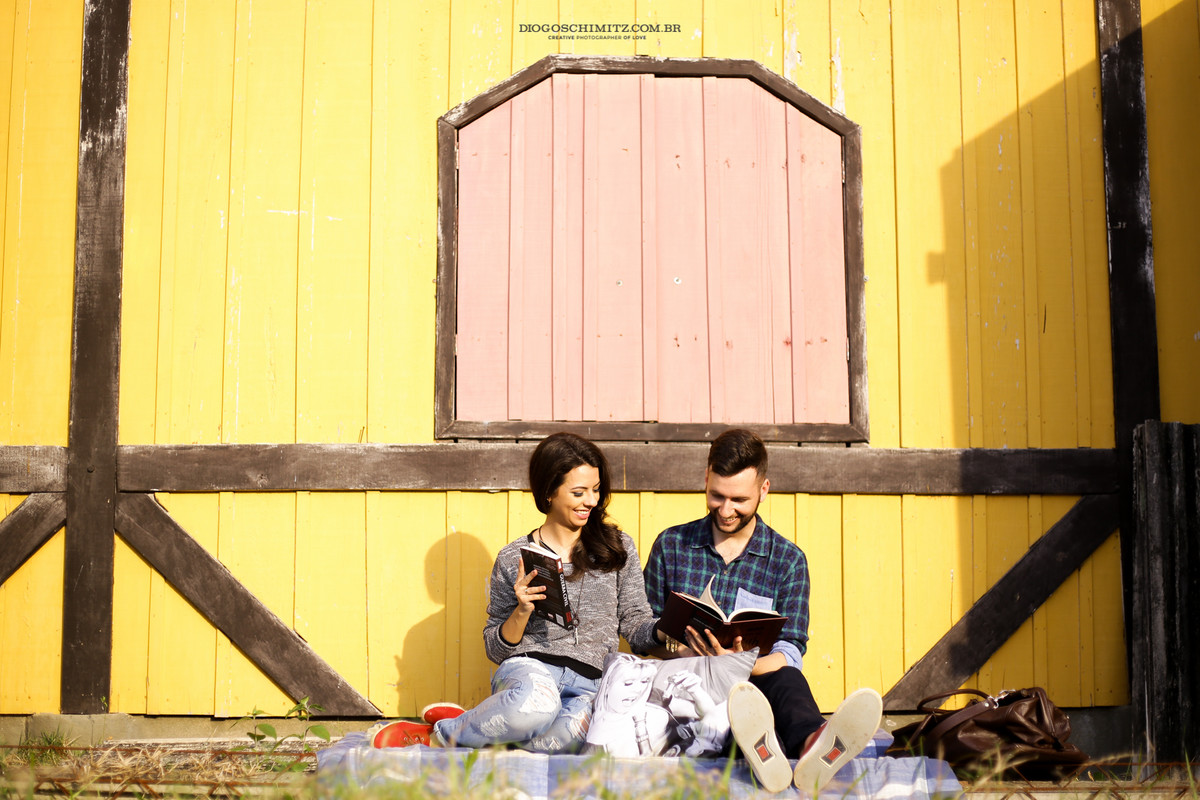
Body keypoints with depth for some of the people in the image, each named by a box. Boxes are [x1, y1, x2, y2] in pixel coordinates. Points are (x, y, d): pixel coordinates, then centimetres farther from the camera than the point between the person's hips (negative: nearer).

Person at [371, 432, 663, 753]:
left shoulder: (618, 547, 13)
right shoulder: (513, 558, 9)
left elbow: (636, 626, 15)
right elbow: (495, 648, 12)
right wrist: (522, 612, -8)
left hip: (591, 685, 1)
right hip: (529, 668, -1)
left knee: (574, 728, -40)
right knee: (536, 703, -43)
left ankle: (446, 732, -19)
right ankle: (439, 734, -15)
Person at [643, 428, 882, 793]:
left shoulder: (788, 559, 11)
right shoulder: (670, 546, 13)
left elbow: (790, 652, 2)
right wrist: (684, 652, -11)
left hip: (759, 680, 1)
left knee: (786, 679, -36)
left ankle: (813, 744, -71)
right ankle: (762, 748, -72)